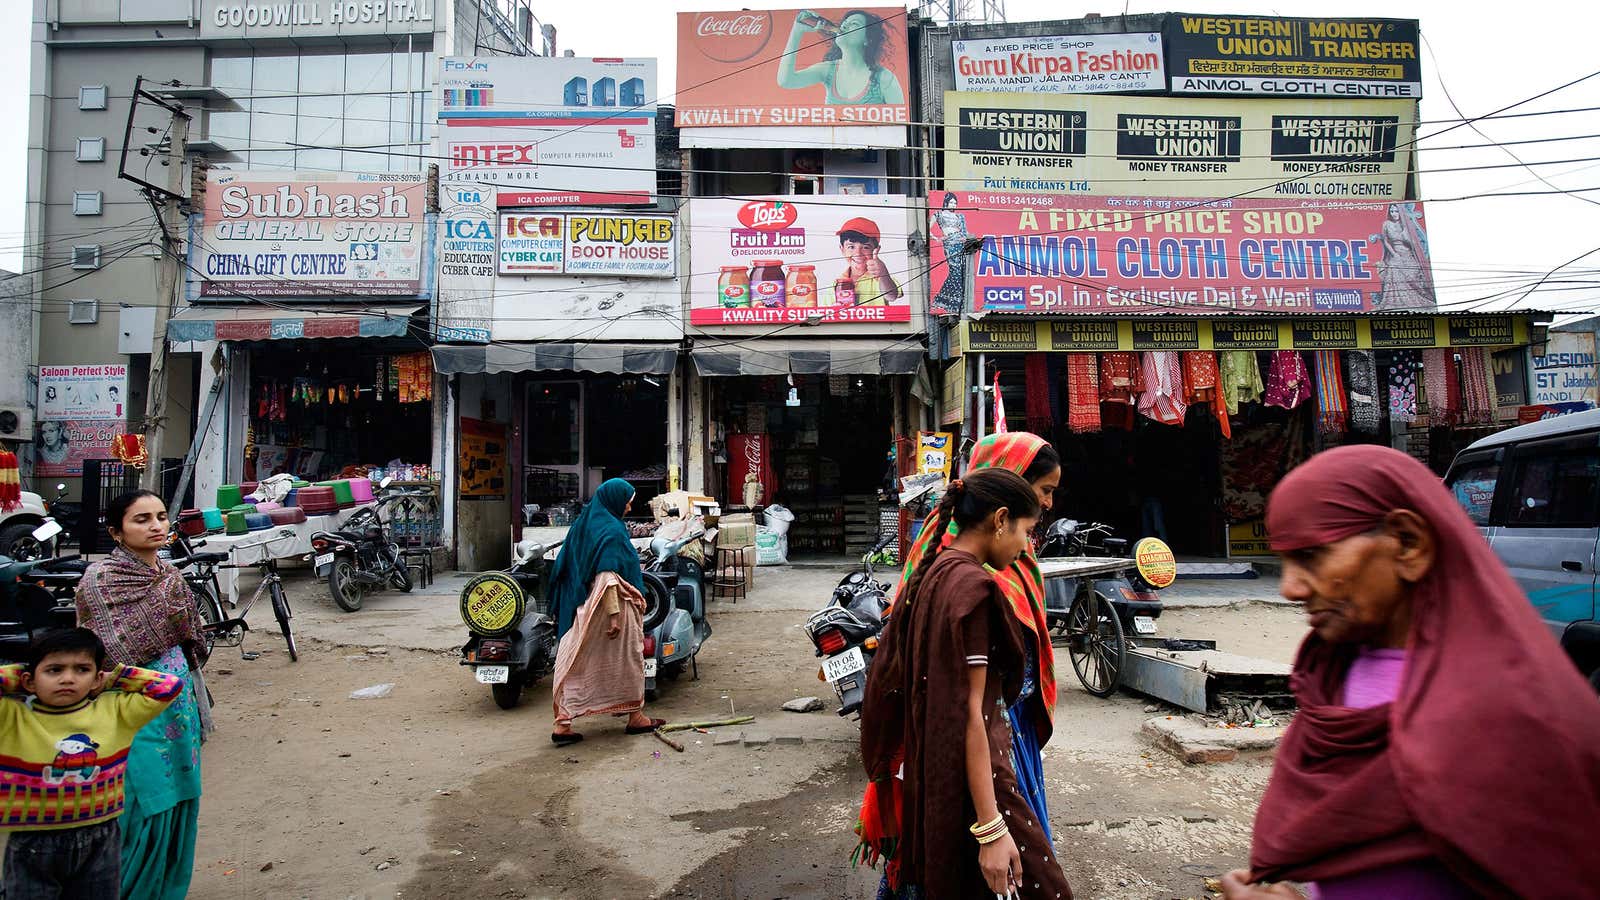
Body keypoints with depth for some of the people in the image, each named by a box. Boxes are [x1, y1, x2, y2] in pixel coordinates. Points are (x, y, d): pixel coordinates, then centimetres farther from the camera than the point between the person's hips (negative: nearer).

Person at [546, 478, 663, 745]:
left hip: (580, 608, 8)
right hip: (608, 605, -8)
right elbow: (607, 575, -24)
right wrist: (614, 613, -25)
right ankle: (636, 718, 19)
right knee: (628, 660, 8)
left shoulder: (582, 523, 9)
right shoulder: (612, 530, -17)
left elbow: (563, 568, 13)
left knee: (575, 663, 11)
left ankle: (562, 725, 14)